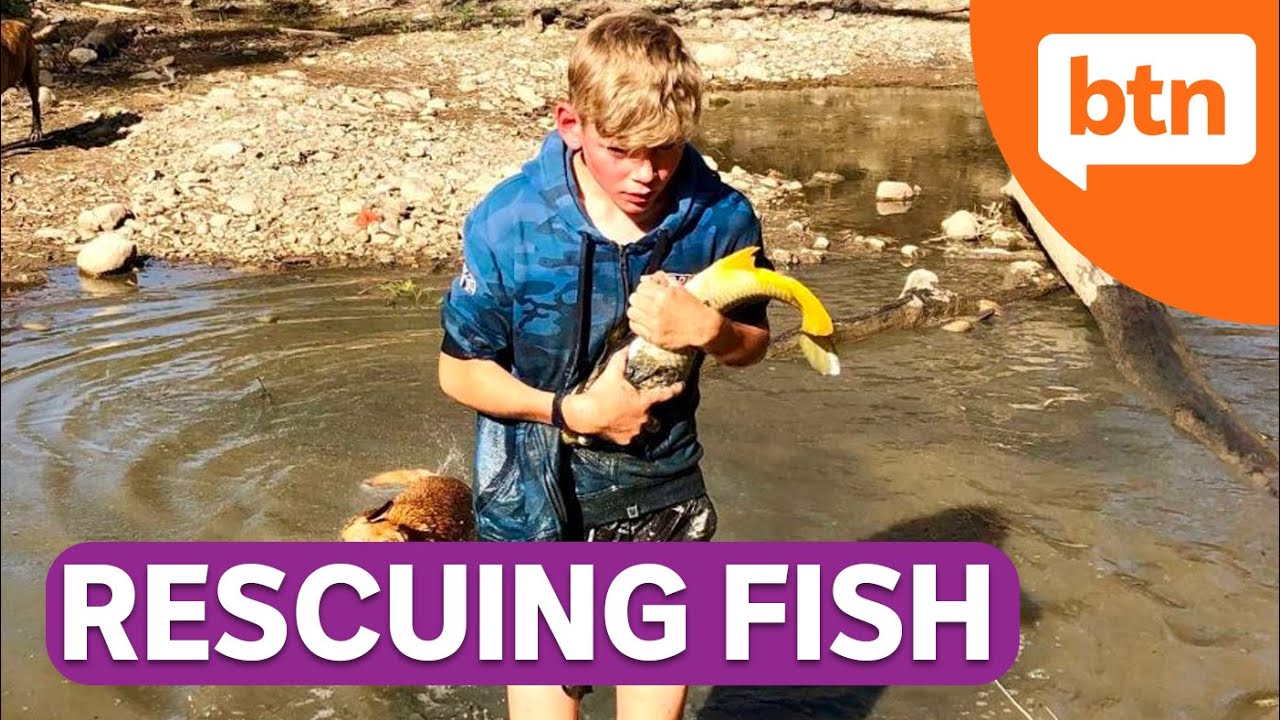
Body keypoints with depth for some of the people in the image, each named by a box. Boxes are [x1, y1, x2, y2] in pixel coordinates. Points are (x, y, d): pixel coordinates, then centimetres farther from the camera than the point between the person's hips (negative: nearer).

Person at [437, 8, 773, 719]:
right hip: (540, 510, -1)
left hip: (665, 509, 2)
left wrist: (706, 327, -19)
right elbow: (461, 371, -7)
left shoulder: (720, 216, -11)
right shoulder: (508, 223, -17)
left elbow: (752, 343, 4)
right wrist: (574, 410, -20)